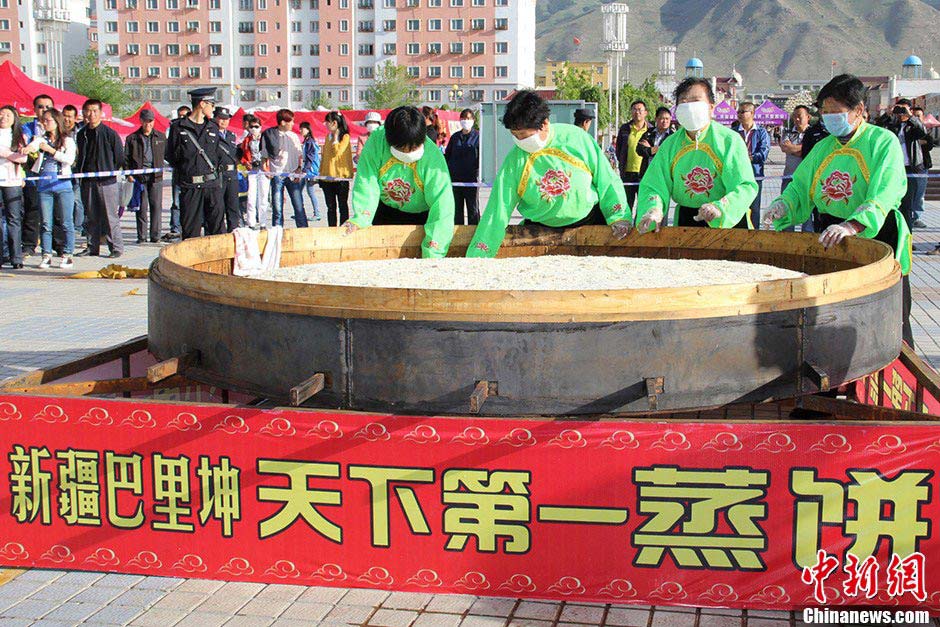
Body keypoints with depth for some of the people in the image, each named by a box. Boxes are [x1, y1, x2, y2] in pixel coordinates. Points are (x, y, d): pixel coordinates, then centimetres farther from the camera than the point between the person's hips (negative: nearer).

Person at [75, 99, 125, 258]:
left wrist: (108, 170, -2)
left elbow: (120, 158, -1)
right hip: (87, 182, 5)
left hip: (107, 181, -5)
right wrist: (77, 171, 10)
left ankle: (116, 247, 4)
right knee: (90, 217, 10)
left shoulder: (110, 133, -5)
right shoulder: (81, 135, 11)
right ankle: (92, 247, 18)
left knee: (110, 217, -3)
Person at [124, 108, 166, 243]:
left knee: (156, 205, -2)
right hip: (139, 176, -1)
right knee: (141, 207, 0)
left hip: (156, 176, 1)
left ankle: (155, 235, 3)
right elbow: (126, 157, 9)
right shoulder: (132, 138, 9)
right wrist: (128, 174, -1)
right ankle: (141, 236, 6)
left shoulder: (161, 137, 13)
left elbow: (168, 153, 21)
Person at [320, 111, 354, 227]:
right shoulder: (328, 137, 13)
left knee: (342, 206, 1)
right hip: (327, 177, 6)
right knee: (331, 206, 8)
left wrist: (335, 137, -10)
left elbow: (337, 152, -18)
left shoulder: (345, 137, -6)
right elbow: (324, 156, 17)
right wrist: (321, 173, 12)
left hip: (341, 177, -6)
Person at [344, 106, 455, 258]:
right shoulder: (376, 141, -26)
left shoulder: (433, 157, -31)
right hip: (385, 210, 2)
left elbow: (442, 205, -33)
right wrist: (360, 219, -34)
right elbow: (367, 183, -20)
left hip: (419, 216, -2)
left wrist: (432, 254, -38)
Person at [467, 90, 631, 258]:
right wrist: (477, 257, -13)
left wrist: (618, 216, -8)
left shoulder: (575, 137, -12)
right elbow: (497, 211, -9)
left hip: (591, 219, -1)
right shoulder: (513, 161, -11)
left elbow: (605, 178, -2)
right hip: (542, 230, 1)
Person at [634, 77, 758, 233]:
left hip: (728, 220, -3)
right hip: (686, 220, 3)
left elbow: (746, 186, -12)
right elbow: (653, 186, 3)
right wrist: (653, 210, -20)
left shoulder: (729, 140, -5)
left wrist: (720, 208, -31)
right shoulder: (670, 145, 6)